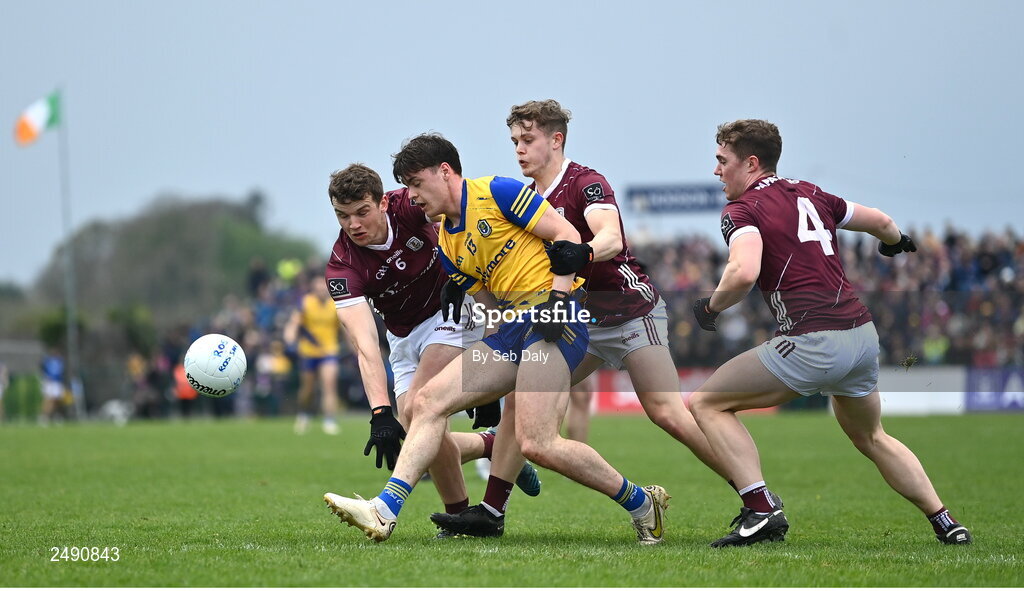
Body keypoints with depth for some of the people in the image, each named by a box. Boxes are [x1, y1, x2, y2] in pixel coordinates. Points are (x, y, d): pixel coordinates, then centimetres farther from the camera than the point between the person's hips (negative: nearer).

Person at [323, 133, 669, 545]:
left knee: (536, 444, -21)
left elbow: (568, 236, -7)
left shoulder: (497, 192, -3)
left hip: (554, 324, -9)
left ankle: (642, 503, -4)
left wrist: (558, 297, -16)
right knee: (428, 402, -1)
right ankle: (385, 511, -6)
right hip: (511, 330, 9)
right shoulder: (448, 244, 20)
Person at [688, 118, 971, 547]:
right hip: (863, 332, 8)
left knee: (706, 403, 3)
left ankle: (762, 511, -8)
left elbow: (744, 272, -22)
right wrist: (896, 242, 52)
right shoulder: (810, 195, 18)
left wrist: (711, 307, -3)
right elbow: (883, 223, 29)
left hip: (813, 343, -8)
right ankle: (945, 523, 28)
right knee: (871, 438, 31)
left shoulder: (742, 209, -2)